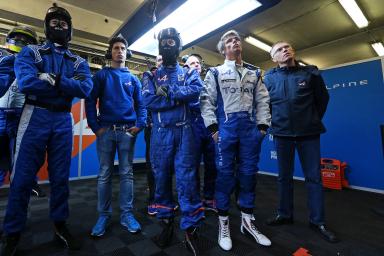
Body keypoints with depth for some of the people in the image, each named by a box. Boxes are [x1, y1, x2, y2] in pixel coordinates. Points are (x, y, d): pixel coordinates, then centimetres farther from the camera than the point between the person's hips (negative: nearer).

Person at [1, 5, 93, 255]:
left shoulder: (79, 62, 11)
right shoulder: (30, 52, 7)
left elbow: (86, 89, -9)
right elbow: (26, 83, -14)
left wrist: (50, 79, -16)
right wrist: (67, 85, -10)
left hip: (63, 121, 2)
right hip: (35, 117, -1)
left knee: (60, 176, 8)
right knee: (23, 176, 2)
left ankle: (60, 225, 25)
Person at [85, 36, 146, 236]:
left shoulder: (133, 78, 14)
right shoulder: (101, 75, 9)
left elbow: (140, 104, 9)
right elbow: (90, 101, 3)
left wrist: (140, 124, -6)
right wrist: (95, 127, -7)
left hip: (128, 131, 1)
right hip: (106, 130, -1)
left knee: (126, 173, 5)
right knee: (104, 174, 6)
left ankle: (126, 214, 17)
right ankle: (104, 215, 20)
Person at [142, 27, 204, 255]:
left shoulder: (188, 72, 14)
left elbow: (196, 91, -8)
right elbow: (149, 101, -4)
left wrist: (168, 92, -9)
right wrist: (179, 98, -7)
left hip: (184, 131, -1)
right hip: (161, 132, 2)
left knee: (186, 178, -3)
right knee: (162, 176, 8)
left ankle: (191, 228, 10)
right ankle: (166, 221, 26)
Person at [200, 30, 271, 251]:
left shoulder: (254, 73, 19)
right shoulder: (216, 73, 10)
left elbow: (263, 100, 14)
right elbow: (206, 100, 1)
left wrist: (263, 125, 3)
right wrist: (213, 127, -9)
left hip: (250, 127, 4)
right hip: (226, 127, -3)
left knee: (249, 172, 7)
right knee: (225, 173, 0)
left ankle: (248, 220, 24)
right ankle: (224, 222, 16)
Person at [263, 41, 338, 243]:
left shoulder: (310, 73, 2)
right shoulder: (269, 78, 2)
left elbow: (323, 98, 11)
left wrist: (314, 121, 11)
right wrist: (275, 122, 8)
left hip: (308, 133, 0)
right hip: (282, 133, 1)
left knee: (314, 177, 5)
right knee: (284, 176, 9)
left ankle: (317, 221, 21)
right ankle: (285, 214, 25)